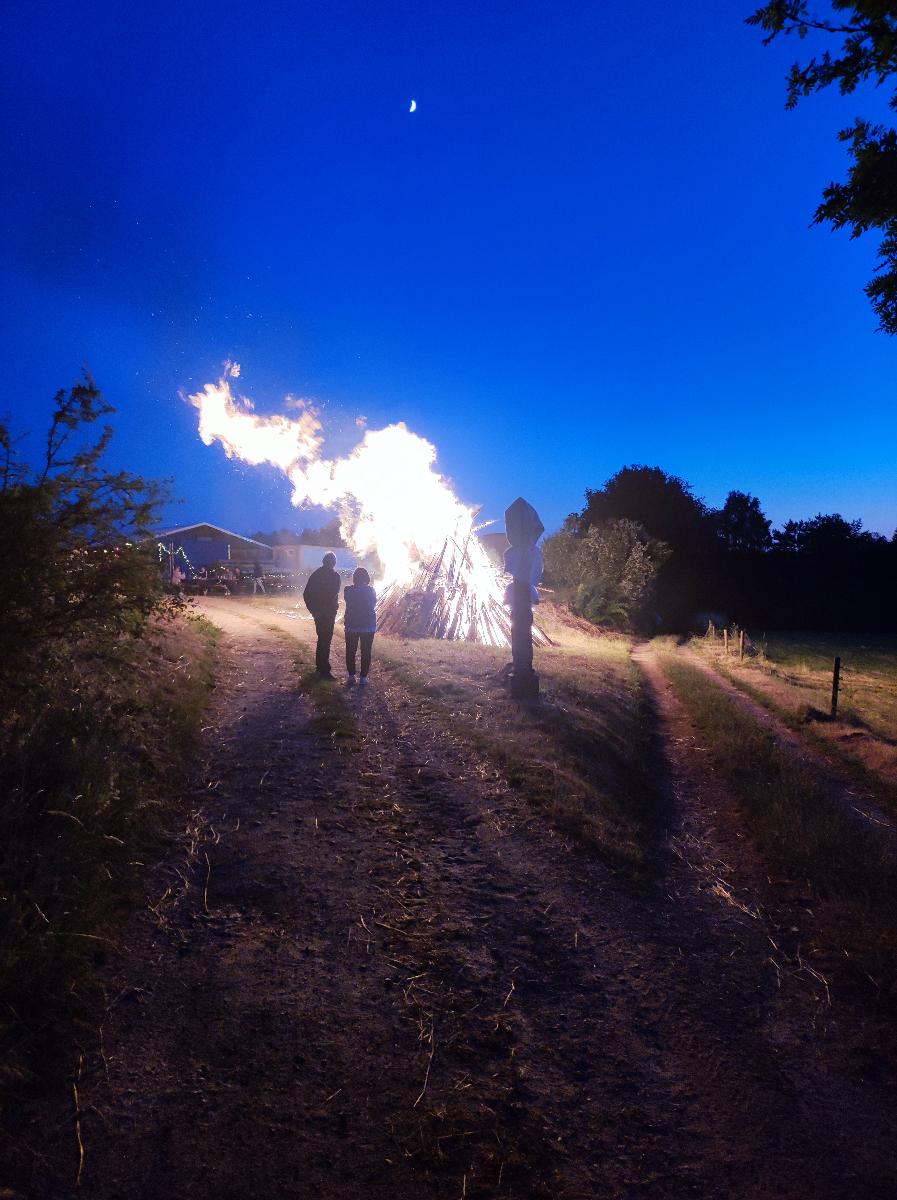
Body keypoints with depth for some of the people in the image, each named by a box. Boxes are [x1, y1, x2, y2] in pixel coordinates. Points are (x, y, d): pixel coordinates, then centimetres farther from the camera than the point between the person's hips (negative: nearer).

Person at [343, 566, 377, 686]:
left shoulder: (348, 590, -9)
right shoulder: (371, 591, -8)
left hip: (351, 625, 0)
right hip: (368, 625, 0)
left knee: (350, 651, 13)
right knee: (366, 652, 7)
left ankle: (351, 675, 16)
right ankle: (363, 677, 7)